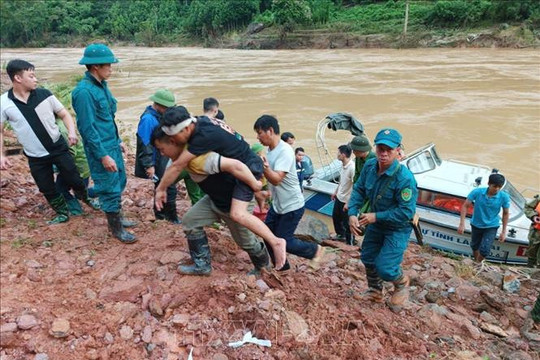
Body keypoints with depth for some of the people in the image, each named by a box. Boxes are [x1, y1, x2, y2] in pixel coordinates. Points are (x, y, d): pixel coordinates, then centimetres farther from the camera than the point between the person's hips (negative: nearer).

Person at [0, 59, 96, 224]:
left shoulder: (44, 94, -8)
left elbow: (64, 114, 0)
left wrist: (72, 132, -18)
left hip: (59, 148, 0)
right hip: (35, 157, 0)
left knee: (73, 179, 8)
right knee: (47, 189, 12)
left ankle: (86, 198, 38)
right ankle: (63, 213, 34)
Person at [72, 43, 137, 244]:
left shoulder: (101, 85, 7)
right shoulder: (84, 91, -21)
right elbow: (87, 128, -21)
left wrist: (118, 141, 18)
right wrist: (103, 155, -20)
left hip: (112, 145, 9)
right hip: (101, 150, -9)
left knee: (119, 183, 19)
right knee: (110, 189, 3)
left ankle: (117, 218, 37)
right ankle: (116, 229, 19)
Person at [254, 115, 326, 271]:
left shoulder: (285, 151, -24)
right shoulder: (270, 150, 3)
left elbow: (276, 179, -33)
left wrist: (263, 166, -48)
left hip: (292, 206, -9)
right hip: (277, 205, 9)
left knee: (284, 240, -1)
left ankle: (315, 250, 22)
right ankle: (281, 265, 32)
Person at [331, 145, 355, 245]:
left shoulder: (352, 168, -28)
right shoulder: (342, 165, -1)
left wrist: (348, 203, -24)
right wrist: (335, 192, 23)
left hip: (347, 201, -9)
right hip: (339, 198, 9)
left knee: (347, 223, 6)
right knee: (335, 216, 26)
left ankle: (350, 243, 25)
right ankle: (340, 234, 49)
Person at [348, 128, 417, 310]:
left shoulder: (405, 178, -32)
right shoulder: (370, 166, -12)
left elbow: (406, 211, -30)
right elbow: (358, 190, -4)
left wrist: (376, 216, -27)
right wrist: (352, 213, -19)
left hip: (398, 228, -6)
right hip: (375, 223, 7)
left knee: (384, 268, -9)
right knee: (368, 258, 18)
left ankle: (402, 283, 28)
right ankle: (375, 292, 45)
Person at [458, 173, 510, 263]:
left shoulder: (504, 197, -17)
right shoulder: (477, 192, -20)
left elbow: (506, 213, -2)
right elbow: (465, 206, -12)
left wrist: (503, 232, 0)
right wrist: (462, 224, -17)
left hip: (491, 227, -1)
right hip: (476, 225, 1)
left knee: (485, 250, -11)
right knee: (475, 247, 18)